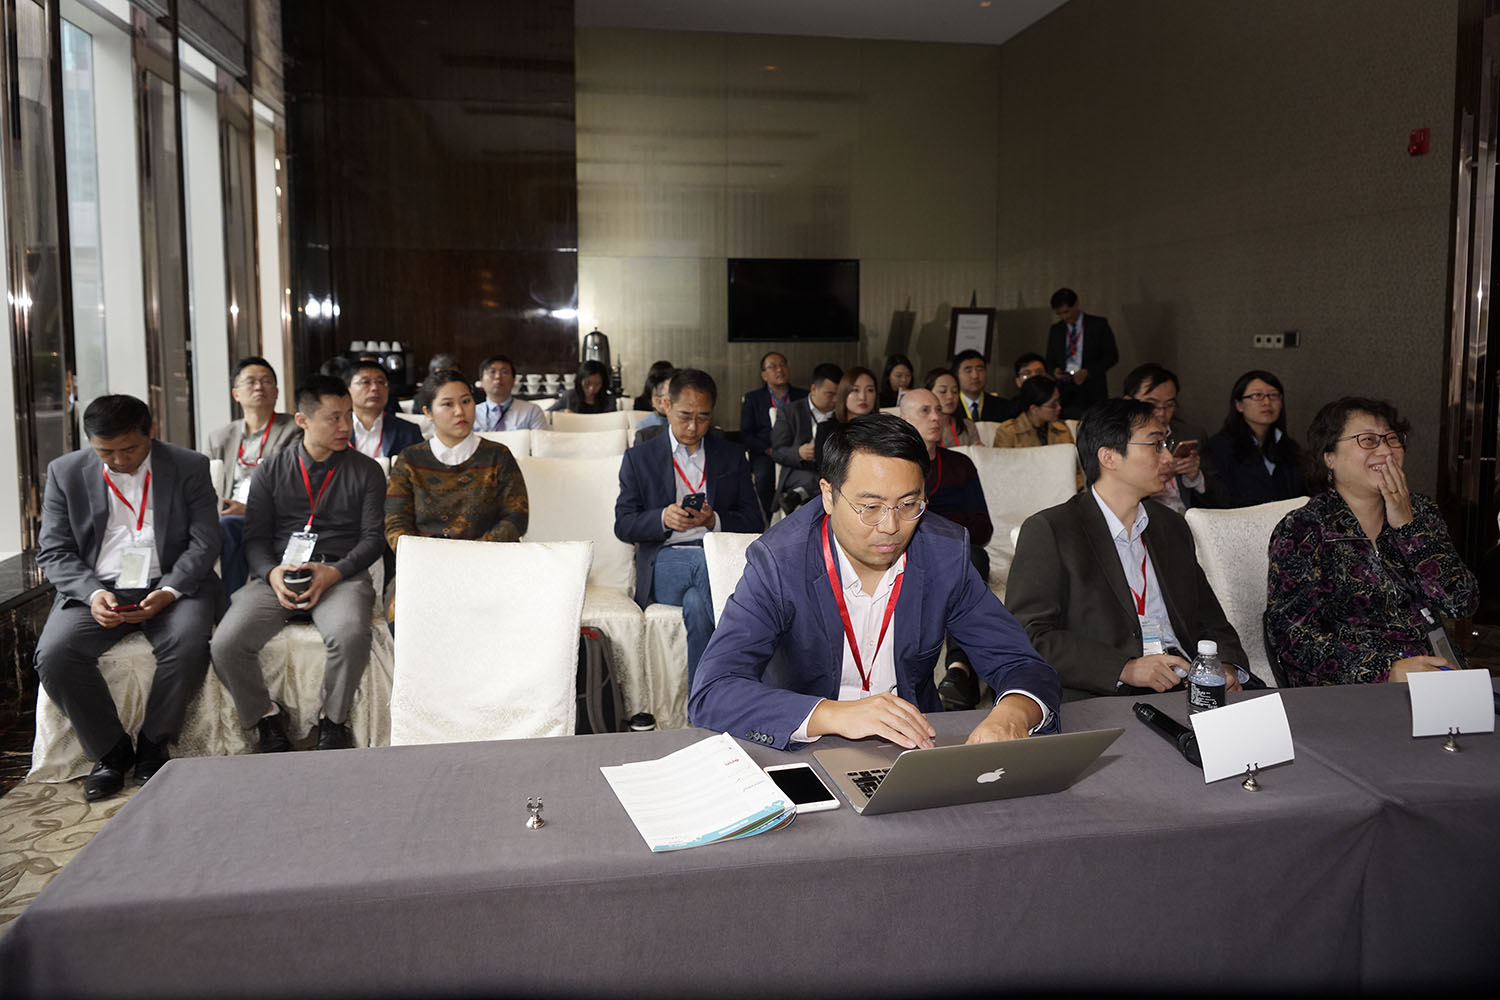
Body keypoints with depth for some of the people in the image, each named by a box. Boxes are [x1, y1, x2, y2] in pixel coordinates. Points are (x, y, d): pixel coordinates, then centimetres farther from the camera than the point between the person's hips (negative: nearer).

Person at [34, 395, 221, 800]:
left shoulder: (189, 467, 1)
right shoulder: (66, 472, 5)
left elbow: (204, 541, -3)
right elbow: (53, 551, 4)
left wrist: (169, 591, -19)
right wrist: (92, 594, -15)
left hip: (171, 586, -2)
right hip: (96, 588, 2)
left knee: (189, 645, -31)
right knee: (54, 654, -25)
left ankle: (152, 747, -8)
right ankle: (110, 751, -4)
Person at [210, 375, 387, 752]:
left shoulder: (366, 471, 10)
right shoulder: (272, 470, 14)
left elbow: (373, 536, 4)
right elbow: (255, 537, 11)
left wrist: (334, 572, -13)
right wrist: (271, 573, -11)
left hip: (341, 575, -2)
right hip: (277, 576, 2)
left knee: (350, 634, -35)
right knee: (226, 644, -23)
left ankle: (333, 722, -10)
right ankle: (267, 720, 2)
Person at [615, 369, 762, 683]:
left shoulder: (732, 457, 17)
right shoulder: (639, 458, 14)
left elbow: (753, 522, 11)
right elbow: (623, 525, 6)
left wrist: (714, 520, -10)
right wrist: (663, 518, -14)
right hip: (666, 558, 0)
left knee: (697, 604, -35)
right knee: (698, 603, -34)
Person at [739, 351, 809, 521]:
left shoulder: (803, 397, 18)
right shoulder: (751, 398, 16)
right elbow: (746, 435, 8)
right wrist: (769, 450, -9)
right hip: (764, 454, 0)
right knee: (763, 475, -34)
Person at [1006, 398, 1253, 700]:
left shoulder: (1171, 526, 20)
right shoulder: (1048, 531, -2)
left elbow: (1210, 620, 22)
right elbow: (1029, 636, -11)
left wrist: (1227, 666, 0)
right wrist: (1125, 669, -19)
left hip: (1190, 687, 8)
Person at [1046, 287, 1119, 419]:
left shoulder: (1098, 325, 5)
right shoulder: (1056, 330, 15)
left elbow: (1112, 356, 2)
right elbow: (1050, 361, 21)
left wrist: (1087, 372, -10)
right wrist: (1054, 370, -4)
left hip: (1092, 393, -2)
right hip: (1064, 393, 3)